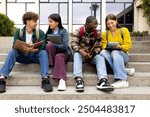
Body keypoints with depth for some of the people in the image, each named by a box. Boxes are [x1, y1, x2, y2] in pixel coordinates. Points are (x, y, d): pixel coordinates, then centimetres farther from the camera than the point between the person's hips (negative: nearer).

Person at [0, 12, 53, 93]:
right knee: (12, 52, -27)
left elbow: (42, 47, -15)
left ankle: (45, 79, -46)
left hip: (34, 56, 0)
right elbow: (14, 46, -10)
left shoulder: (40, 33, -2)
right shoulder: (19, 32, 1)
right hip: (22, 56, 1)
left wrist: (32, 49, -35)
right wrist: (24, 47, -31)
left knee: (43, 53, -30)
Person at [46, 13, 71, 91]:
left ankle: (62, 81, -49)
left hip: (63, 53, -3)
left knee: (59, 57, -38)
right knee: (49, 45, -28)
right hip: (52, 53, 3)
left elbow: (65, 46, -14)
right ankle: (51, 66, -23)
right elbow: (46, 44, 10)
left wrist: (52, 44, -17)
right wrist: (50, 45, -13)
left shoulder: (63, 31, -3)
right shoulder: (49, 32, 10)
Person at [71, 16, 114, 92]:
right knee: (76, 55, -35)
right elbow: (73, 44, -17)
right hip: (81, 54, -2)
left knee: (100, 57, -27)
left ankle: (103, 80, -49)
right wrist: (81, 51, -36)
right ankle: (78, 79, -53)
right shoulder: (78, 31, -7)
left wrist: (92, 53, -22)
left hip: (92, 55, 2)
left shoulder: (97, 33, 2)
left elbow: (98, 47, -1)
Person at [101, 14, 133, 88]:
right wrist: (108, 47, -20)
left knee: (115, 52, -37)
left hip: (122, 55, -2)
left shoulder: (124, 30, 7)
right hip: (110, 55, 2)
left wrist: (120, 47, -23)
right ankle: (123, 71, -37)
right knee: (103, 52, -32)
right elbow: (104, 47, 4)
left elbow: (128, 45, -2)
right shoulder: (104, 34, 13)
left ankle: (122, 80, -50)